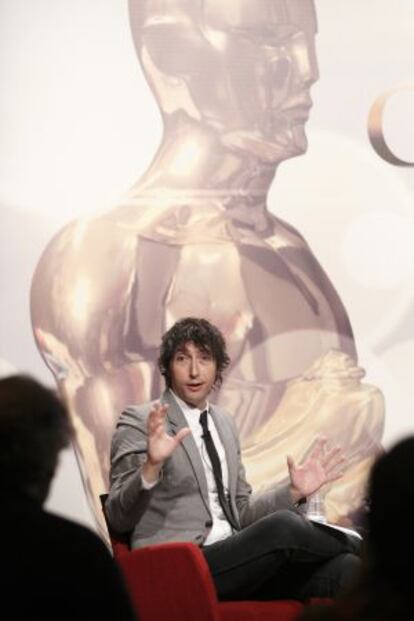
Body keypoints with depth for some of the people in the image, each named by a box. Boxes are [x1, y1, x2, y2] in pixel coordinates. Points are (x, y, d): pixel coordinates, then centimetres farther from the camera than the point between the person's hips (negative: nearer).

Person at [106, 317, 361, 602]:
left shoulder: (224, 423, 19)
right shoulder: (140, 421, -2)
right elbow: (119, 518, -9)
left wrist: (294, 491, 8)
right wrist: (151, 465, -26)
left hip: (232, 562, 6)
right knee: (283, 525, -26)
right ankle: (351, 544, 1)